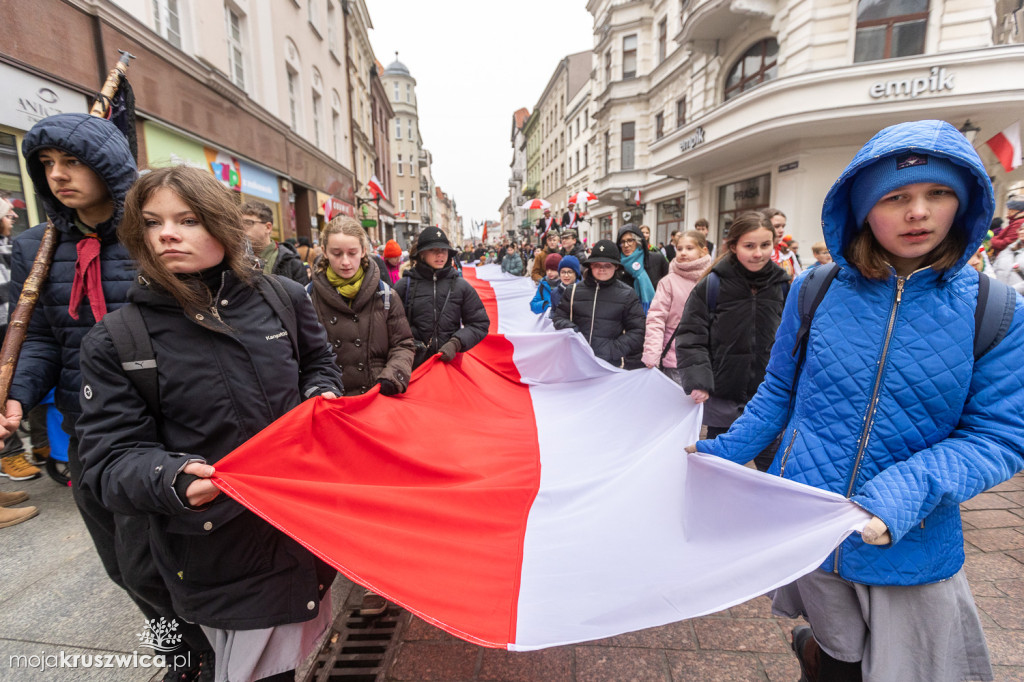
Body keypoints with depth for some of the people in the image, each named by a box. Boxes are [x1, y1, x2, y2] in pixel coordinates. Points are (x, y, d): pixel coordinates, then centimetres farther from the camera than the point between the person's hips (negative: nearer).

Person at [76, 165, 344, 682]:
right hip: (220, 555, -3)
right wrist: (173, 479, -29)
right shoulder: (113, 341, -8)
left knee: (310, 638, 26)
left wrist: (322, 396, -7)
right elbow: (112, 457, -9)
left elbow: (319, 366, 14)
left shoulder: (283, 298, -3)